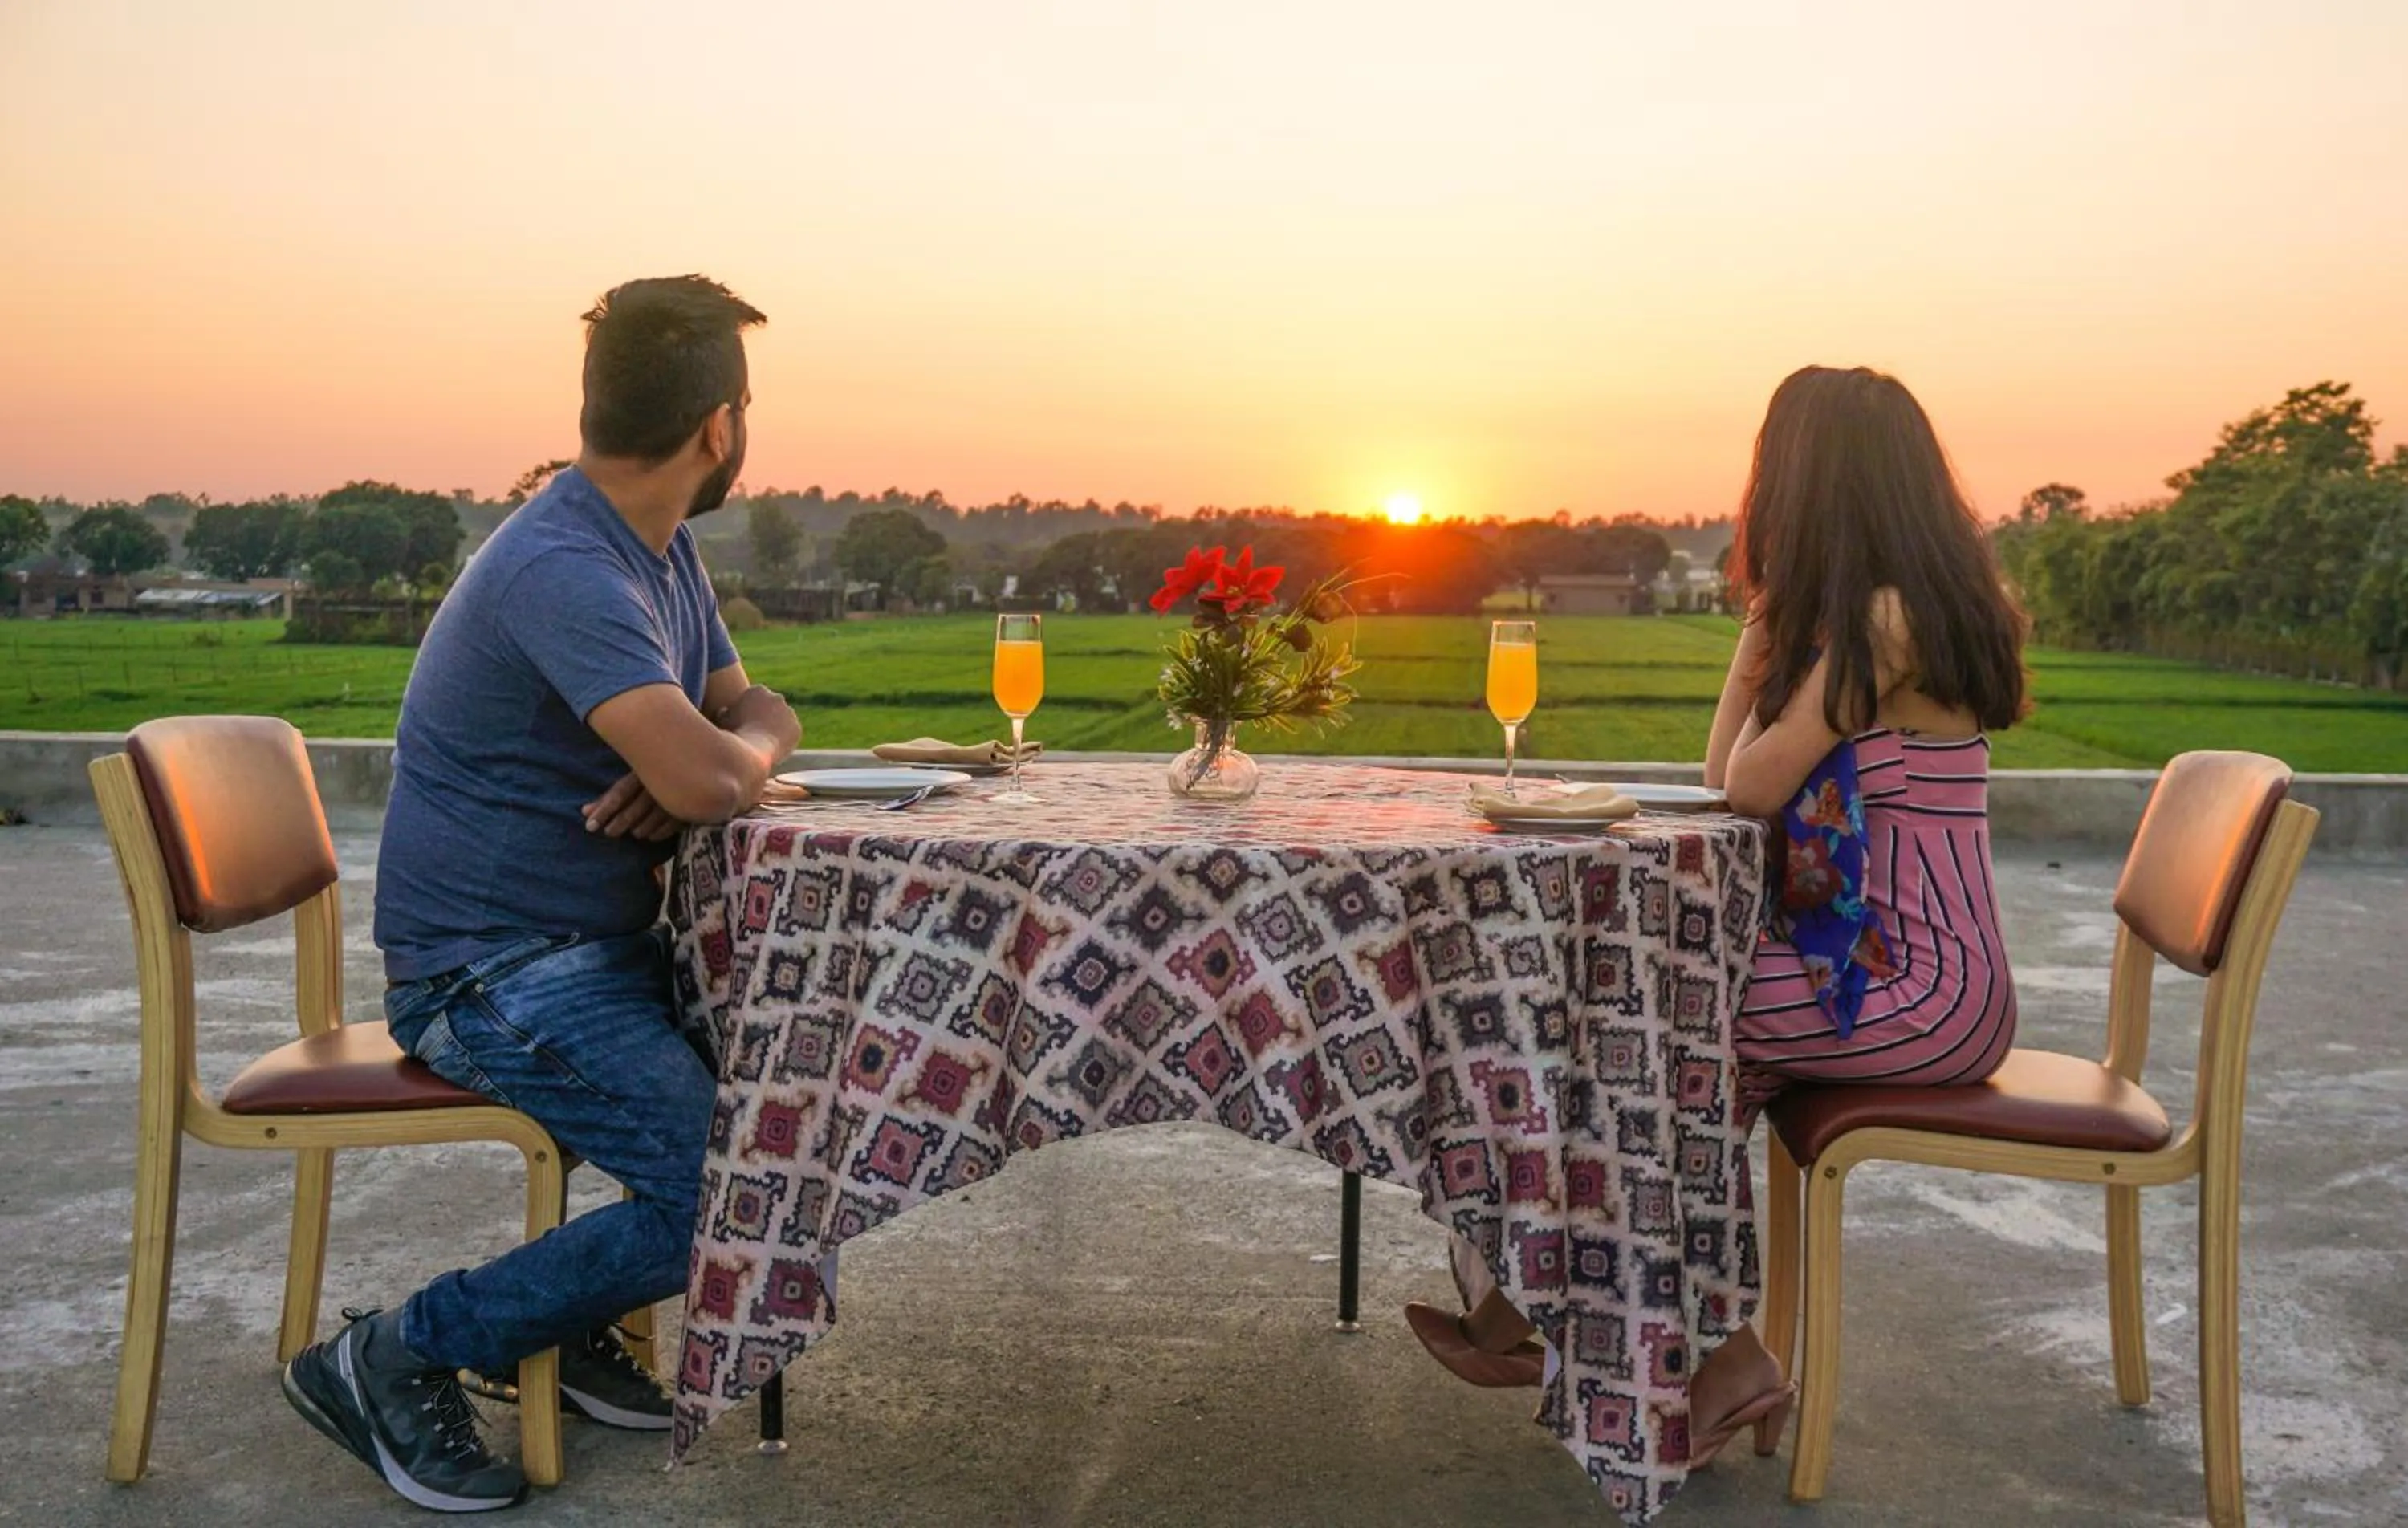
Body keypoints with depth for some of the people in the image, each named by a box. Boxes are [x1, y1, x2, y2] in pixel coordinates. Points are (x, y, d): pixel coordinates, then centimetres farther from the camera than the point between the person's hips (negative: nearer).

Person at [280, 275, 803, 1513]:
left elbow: (756, 711, 15)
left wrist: (703, 757, -10)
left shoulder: (662, 551, 8)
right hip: (490, 975, -10)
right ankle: (398, 1357, -2)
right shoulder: (563, 569, -23)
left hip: (602, 948, 10)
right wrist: (742, 749, -8)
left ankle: (576, 1320, 14)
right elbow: (712, 780, -33)